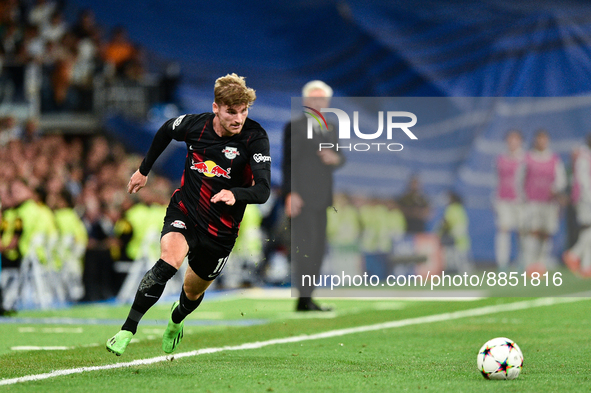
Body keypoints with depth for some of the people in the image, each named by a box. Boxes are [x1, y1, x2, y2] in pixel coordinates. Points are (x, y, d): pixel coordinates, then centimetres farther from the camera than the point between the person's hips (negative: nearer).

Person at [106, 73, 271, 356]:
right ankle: (127, 332, -27)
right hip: (184, 213, 0)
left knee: (193, 292, 16)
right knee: (169, 261, -30)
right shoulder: (195, 124, -11)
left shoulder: (255, 137, -18)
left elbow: (262, 191, -27)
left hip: (220, 231, 0)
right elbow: (166, 130, 14)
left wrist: (235, 194, -47)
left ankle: (175, 321, 55)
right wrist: (144, 169, 22)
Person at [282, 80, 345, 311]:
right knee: (304, 246, -11)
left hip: (321, 197, 8)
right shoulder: (295, 127, -5)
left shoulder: (330, 129, 18)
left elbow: (339, 158, 20)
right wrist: (291, 194, -19)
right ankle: (304, 299, -11)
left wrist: (336, 158, -6)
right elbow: (288, 162, -11)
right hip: (301, 196, -8)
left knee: (318, 248, 7)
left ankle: (308, 298, 11)